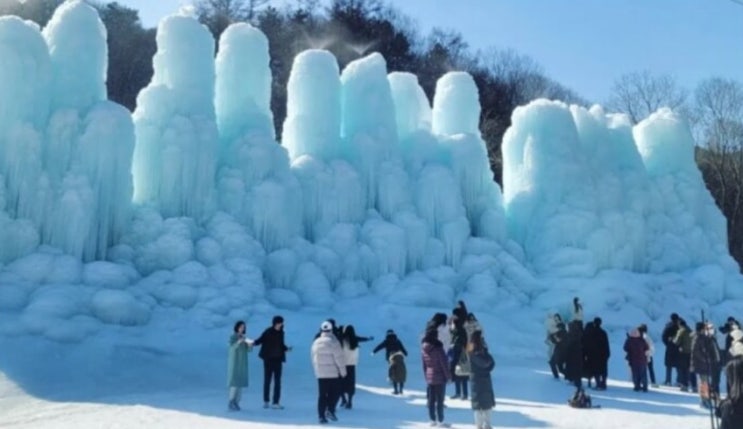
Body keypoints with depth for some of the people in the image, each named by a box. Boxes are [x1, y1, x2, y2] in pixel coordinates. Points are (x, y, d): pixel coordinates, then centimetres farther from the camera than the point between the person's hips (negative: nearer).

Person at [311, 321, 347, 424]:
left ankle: (321, 415, 3)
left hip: (320, 373, 5)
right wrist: (343, 371, -4)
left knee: (322, 394, 7)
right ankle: (330, 410, -6)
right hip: (333, 373, -5)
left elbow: (314, 358, 13)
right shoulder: (333, 342, -14)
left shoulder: (316, 342, 6)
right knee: (334, 392, 8)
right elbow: (339, 358, -13)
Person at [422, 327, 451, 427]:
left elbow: (424, 365, 8)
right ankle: (440, 421, 6)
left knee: (431, 400, 11)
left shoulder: (423, 349, 1)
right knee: (440, 400, 2)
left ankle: (433, 420, 17)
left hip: (429, 377, 6)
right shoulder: (438, 348, -18)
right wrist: (448, 376, -6)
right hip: (439, 377, -5)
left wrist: (426, 376, 16)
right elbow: (444, 364, -14)